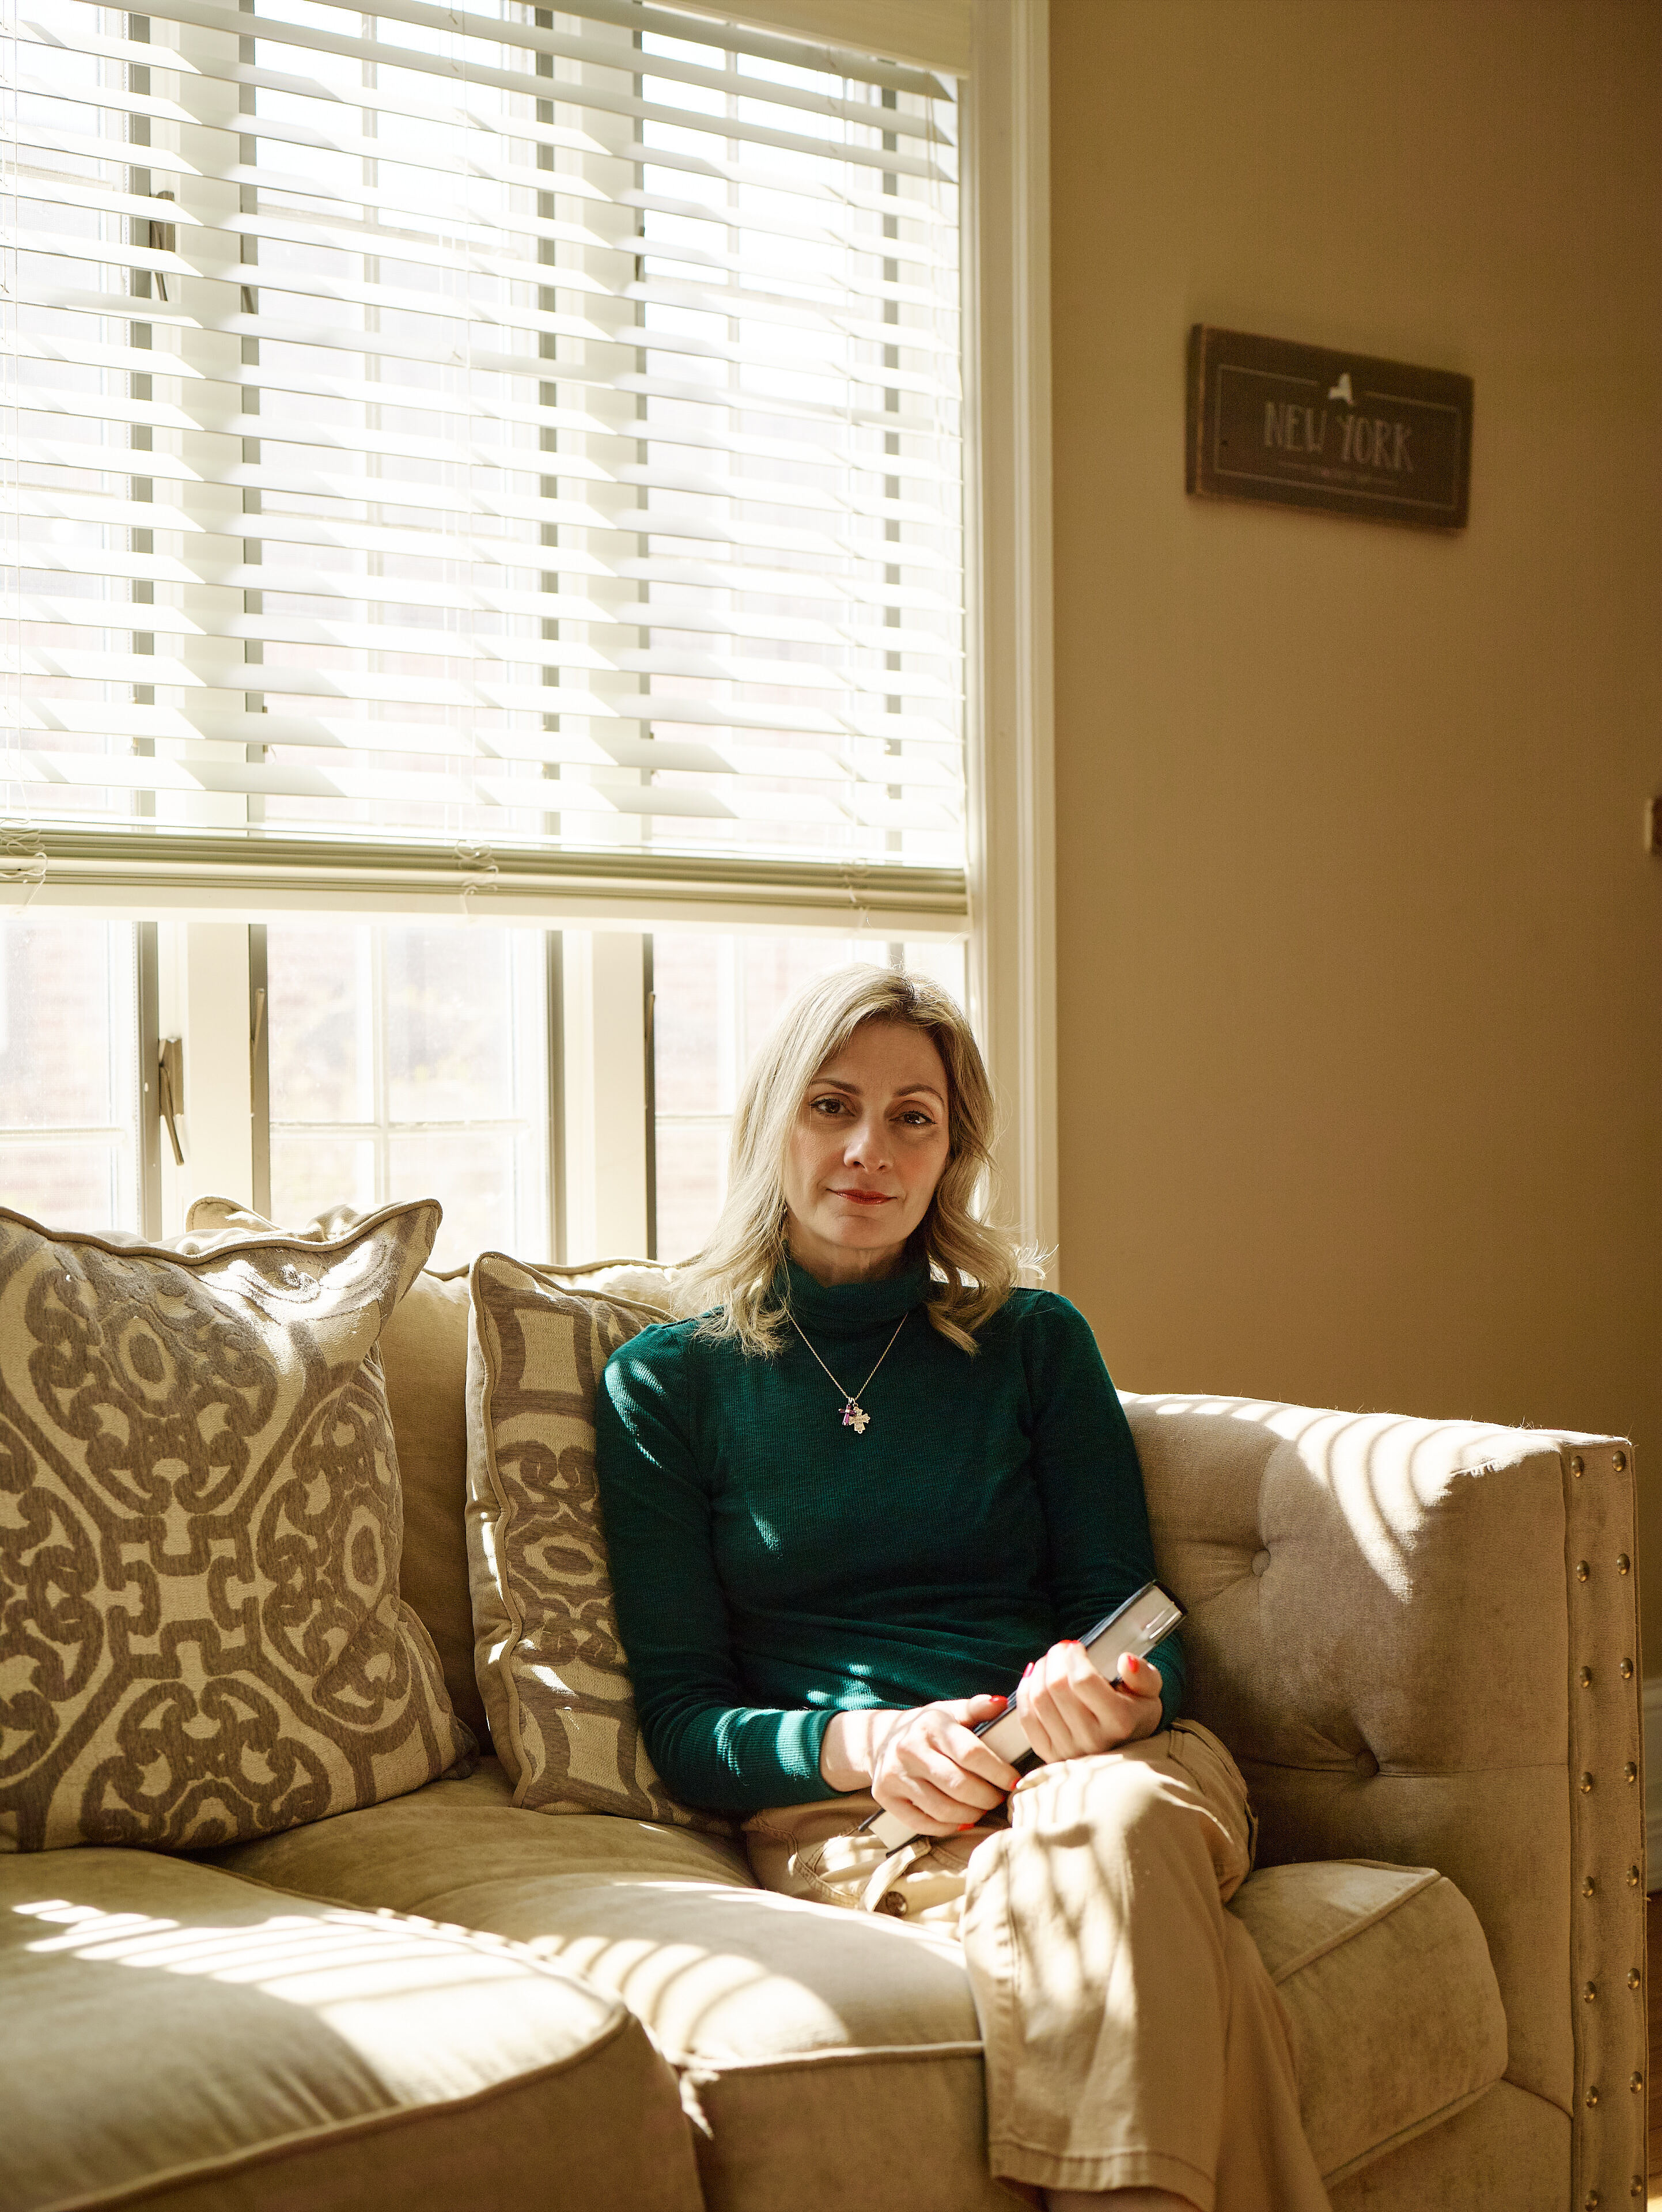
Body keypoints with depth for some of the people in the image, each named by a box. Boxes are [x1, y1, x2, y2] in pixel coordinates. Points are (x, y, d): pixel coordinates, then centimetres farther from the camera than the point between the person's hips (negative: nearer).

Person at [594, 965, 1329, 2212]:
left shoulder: (1037, 1342, 17)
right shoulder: (665, 1384, 12)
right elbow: (680, 1715, 7)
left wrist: (1122, 1700, -12)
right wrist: (861, 1744, -14)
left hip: (1093, 1766, 2)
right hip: (839, 1812, -2)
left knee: (1110, 1827, -37)